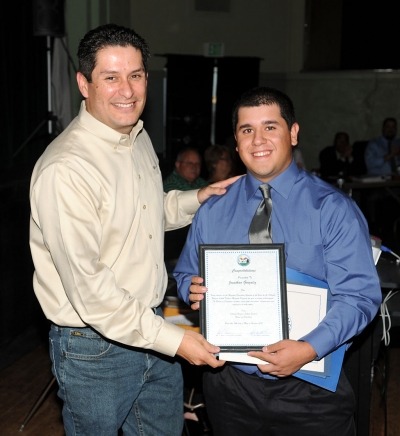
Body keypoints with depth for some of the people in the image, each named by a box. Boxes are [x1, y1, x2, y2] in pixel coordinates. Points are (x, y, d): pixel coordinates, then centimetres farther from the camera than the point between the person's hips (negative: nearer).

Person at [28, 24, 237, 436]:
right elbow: (87, 287, -26)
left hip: (152, 324, 8)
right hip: (95, 347, -8)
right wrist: (171, 339, -23)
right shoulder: (65, 169, -25)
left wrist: (196, 199, 4)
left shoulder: (139, 138, 4)